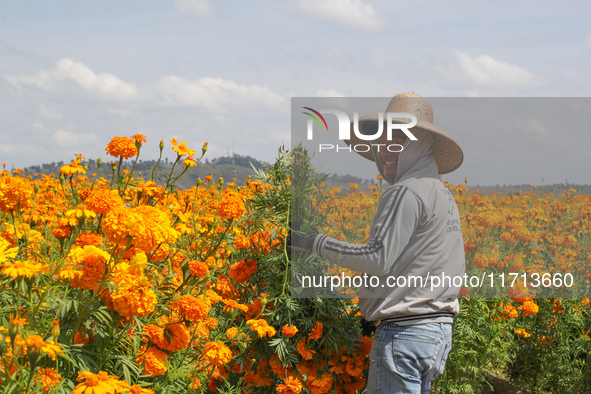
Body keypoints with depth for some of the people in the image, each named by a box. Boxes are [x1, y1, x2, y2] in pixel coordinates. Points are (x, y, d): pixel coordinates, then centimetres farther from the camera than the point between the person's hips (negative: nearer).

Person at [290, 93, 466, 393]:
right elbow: (458, 270, 21)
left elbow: (378, 259, -18)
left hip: (404, 331, -10)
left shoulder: (407, 192, -14)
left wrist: (318, 243, -8)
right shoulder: (444, 195, 17)